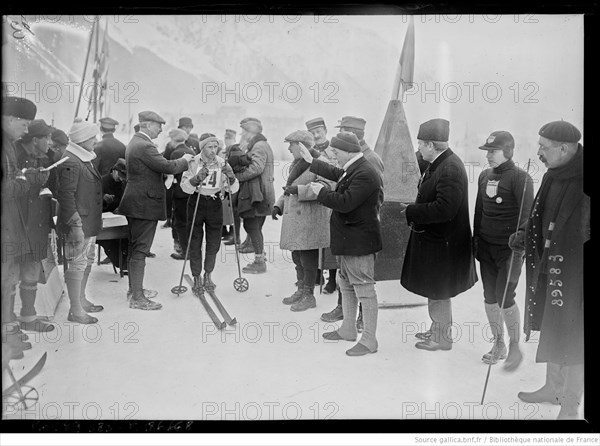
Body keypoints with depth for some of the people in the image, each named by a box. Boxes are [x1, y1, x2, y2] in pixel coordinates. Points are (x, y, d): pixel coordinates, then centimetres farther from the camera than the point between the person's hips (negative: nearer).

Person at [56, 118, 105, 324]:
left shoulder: (85, 159, 14)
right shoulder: (70, 162, -18)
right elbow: (66, 195, -22)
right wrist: (75, 225, -24)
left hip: (89, 222, 10)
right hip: (78, 224, -10)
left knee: (87, 261, 18)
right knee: (77, 264, -3)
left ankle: (81, 300, 32)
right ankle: (75, 311, 5)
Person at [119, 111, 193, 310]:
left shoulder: (135, 142, 14)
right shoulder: (144, 146, -19)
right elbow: (168, 167, -21)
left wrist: (180, 162, 8)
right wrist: (184, 160, -4)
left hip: (136, 203, 11)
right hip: (144, 204, -11)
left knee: (135, 248, 18)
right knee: (140, 250, -6)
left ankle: (135, 288, 31)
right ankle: (137, 298, -1)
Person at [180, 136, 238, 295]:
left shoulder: (222, 163, -3)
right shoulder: (193, 162, -8)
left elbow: (234, 188, -4)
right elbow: (185, 187, -15)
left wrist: (231, 177, -24)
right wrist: (197, 179, -32)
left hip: (215, 204, 2)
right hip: (196, 203, -2)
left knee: (214, 242, 7)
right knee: (195, 243, 1)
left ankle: (208, 275, 27)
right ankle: (196, 279, 14)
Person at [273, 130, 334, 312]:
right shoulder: (296, 163, 20)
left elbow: (327, 187, -26)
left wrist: (298, 190, -27)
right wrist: (279, 205, 14)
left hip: (310, 218, -9)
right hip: (294, 217, 9)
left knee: (308, 256, -4)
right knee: (297, 255, 15)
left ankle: (309, 296, 5)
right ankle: (301, 290, 28)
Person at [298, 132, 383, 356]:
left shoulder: (365, 174, -23)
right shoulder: (352, 170, 8)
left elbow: (345, 202, -29)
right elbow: (336, 173, 28)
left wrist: (322, 192, -15)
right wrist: (311, 162, 35)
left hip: (359, 241, -11)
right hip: (348, 239, 11)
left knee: (364, 289, -2)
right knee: (346, 284, 21)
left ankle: (369, 340, 8)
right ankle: (348, 329, 36)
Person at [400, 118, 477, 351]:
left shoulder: (451, 169, -23)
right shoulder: (437, 165, 7)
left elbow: (444, 209, -29)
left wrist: (412, 211, -19)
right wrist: (414, 209, 1)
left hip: (442, 243, -9)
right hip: (431, 238, 10)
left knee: (438, 293, 5)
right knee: (435, 291, 21)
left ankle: (443, 337, 21)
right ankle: (437, 329, 37)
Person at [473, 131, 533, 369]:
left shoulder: (520, 178, -11)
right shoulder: (484, 176, 9)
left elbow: (526, 216, -13)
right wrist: (476, 238, 14)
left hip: (509, 248, -6)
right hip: (486, 246, 6)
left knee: (505, 297, -7)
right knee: (490, 296, 9)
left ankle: (515, 347, 13)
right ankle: (498, 343, 25)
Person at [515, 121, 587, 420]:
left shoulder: (580, 181, -20)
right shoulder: (553, 176, 5)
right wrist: (524, 237, 4)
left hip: (574, 272, -8)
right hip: (550, 268, 8)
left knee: (571, 337, 5)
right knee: (550, 330, 19)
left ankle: (570, 406, 22)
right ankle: (553, 387, 39)